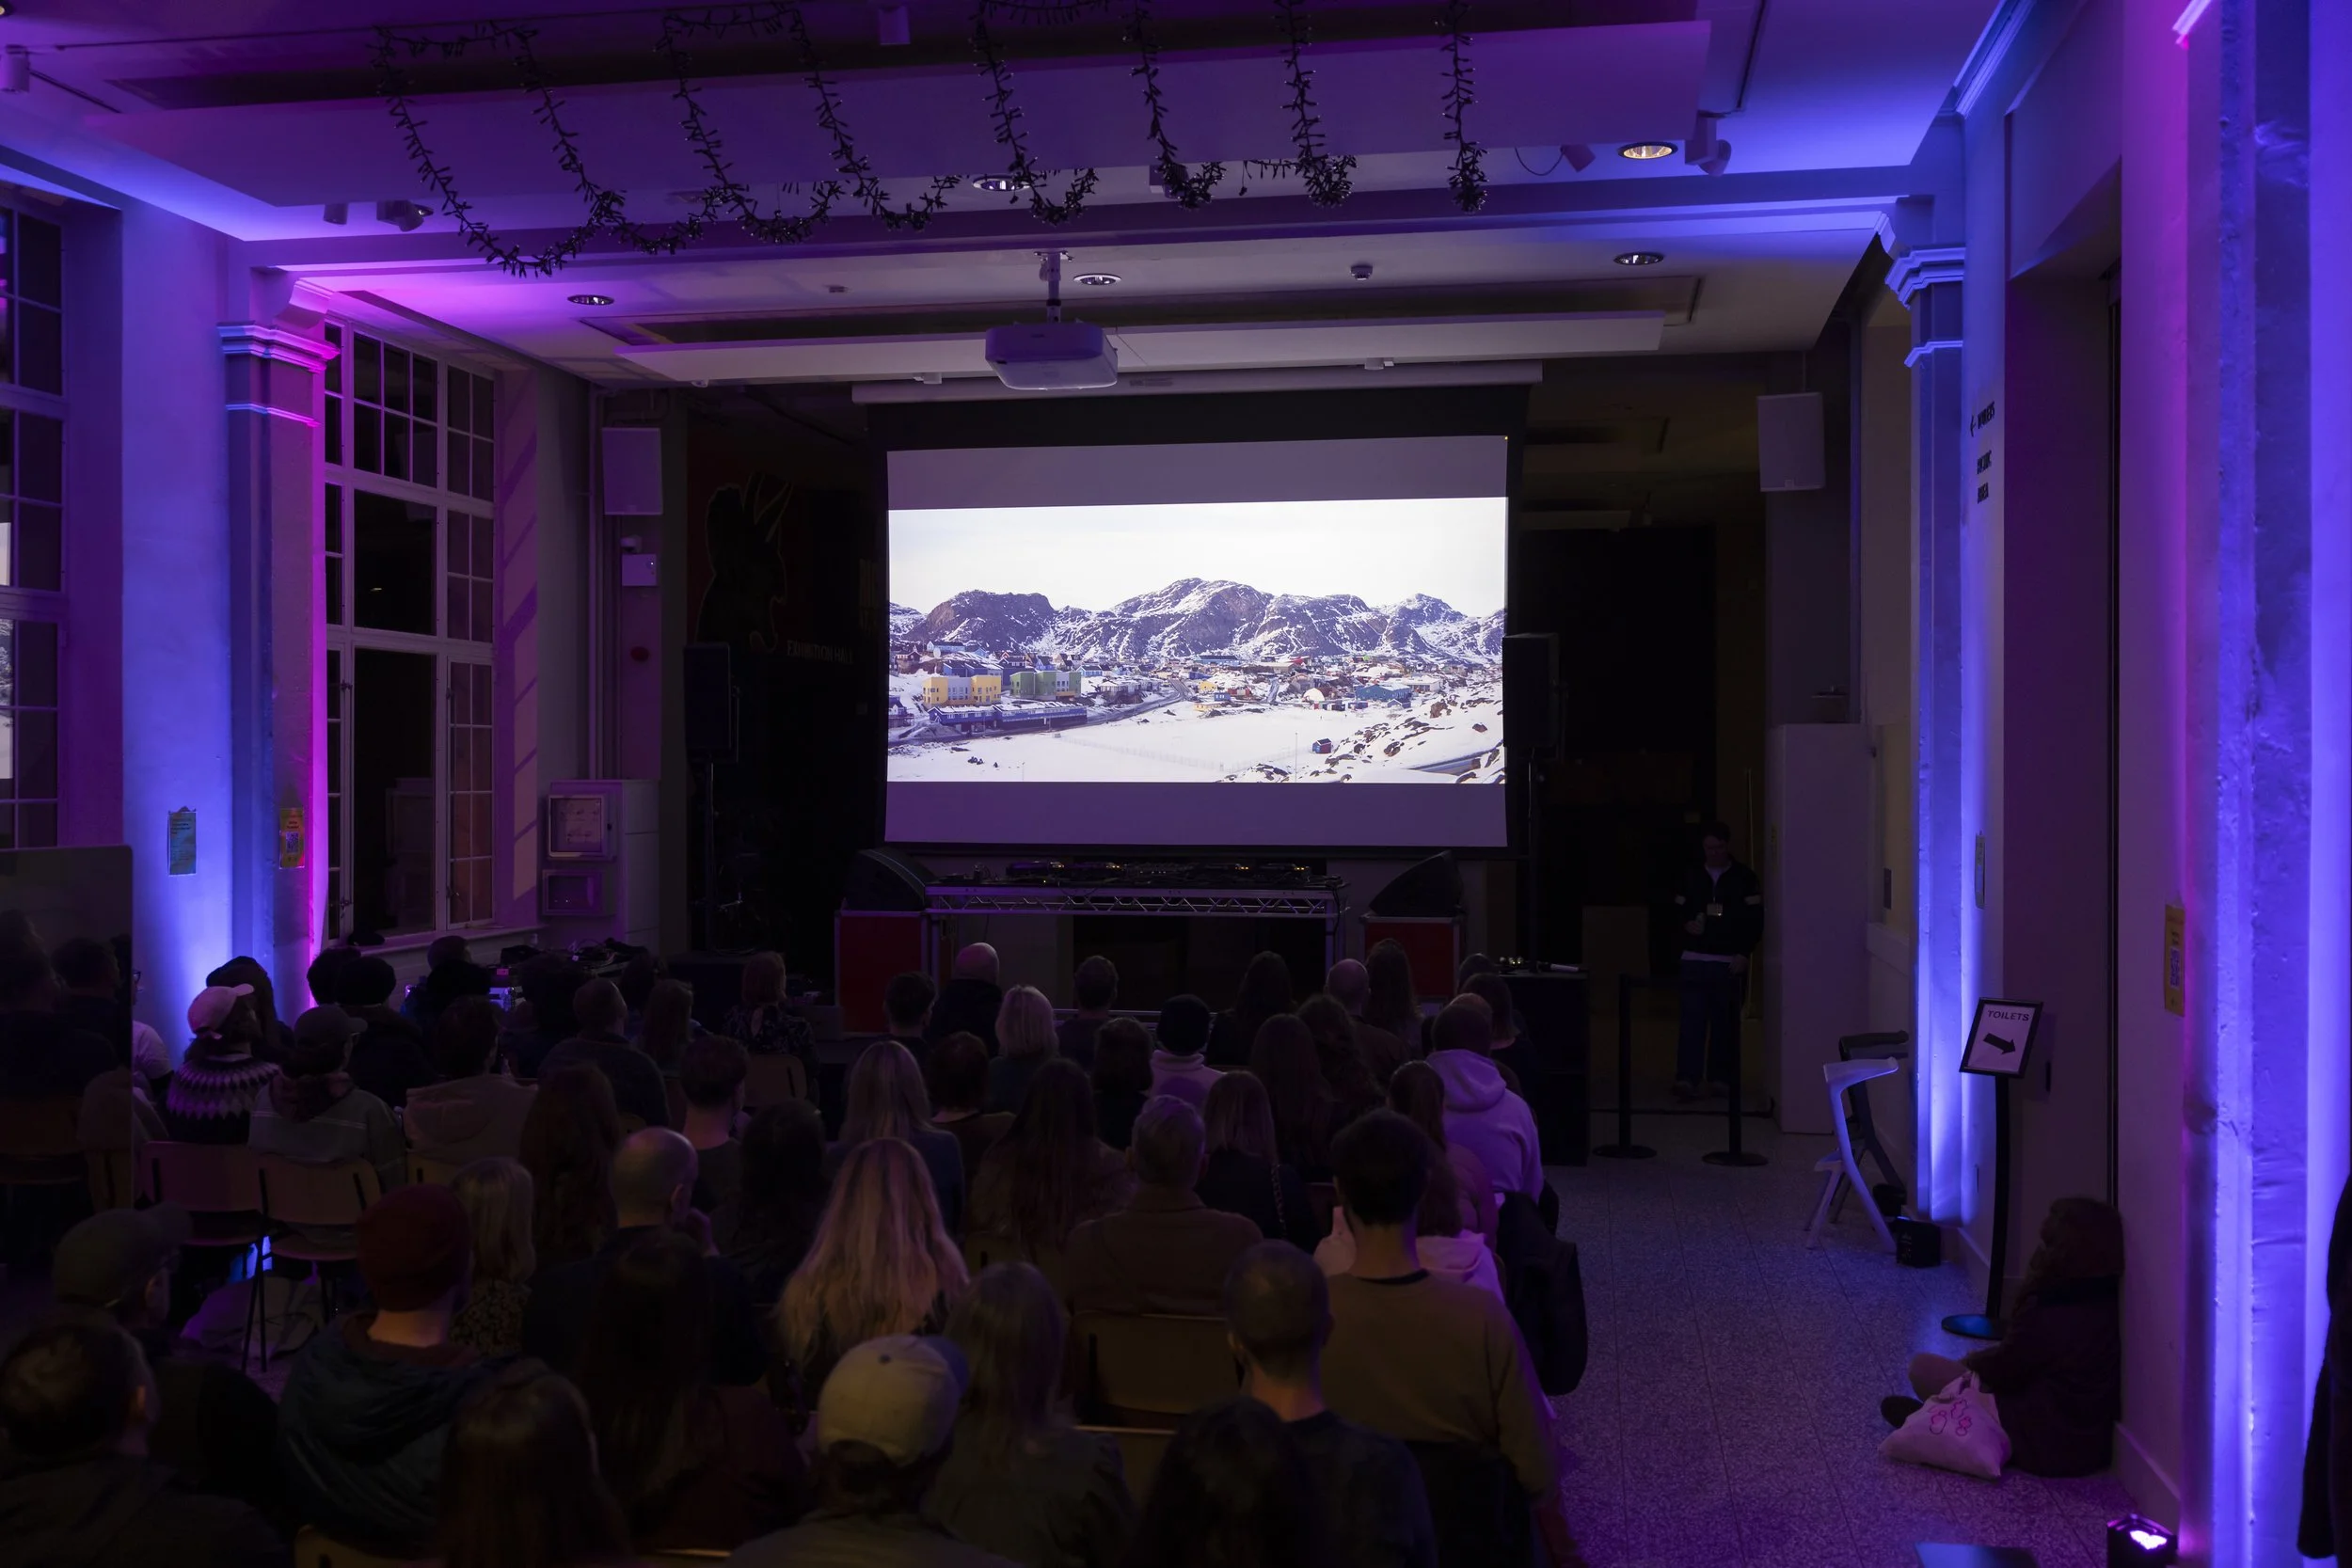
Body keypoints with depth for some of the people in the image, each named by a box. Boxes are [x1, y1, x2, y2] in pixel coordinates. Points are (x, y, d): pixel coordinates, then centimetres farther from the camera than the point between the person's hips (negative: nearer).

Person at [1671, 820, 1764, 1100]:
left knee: (1726, 1022, 4)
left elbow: (1755, 920, -1)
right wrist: (1687, 924, -7)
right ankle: (1686, 1078, -10)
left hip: (1730, 962, -1)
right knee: (1692, 1019, -6)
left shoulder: (1745, 878, 2)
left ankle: (1720, 1077, 14)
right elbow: (1678, 911, 15)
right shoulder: (1690, 877, 9)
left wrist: (1743, 953, -10)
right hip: (1695, 960, 1)